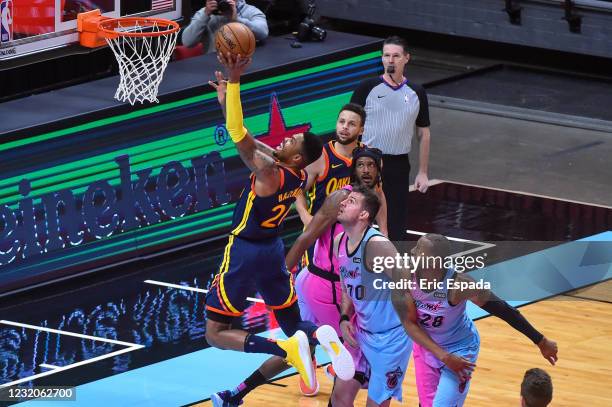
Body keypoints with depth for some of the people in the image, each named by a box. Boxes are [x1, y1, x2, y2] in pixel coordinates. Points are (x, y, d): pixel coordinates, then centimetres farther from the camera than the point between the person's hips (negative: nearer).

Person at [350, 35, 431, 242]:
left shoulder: (416, 93, 6)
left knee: (397, 224, 3)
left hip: (399, 166, 2)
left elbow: (423, 133, 12)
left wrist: (423, 172, 9)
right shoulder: (367, 88, -1)